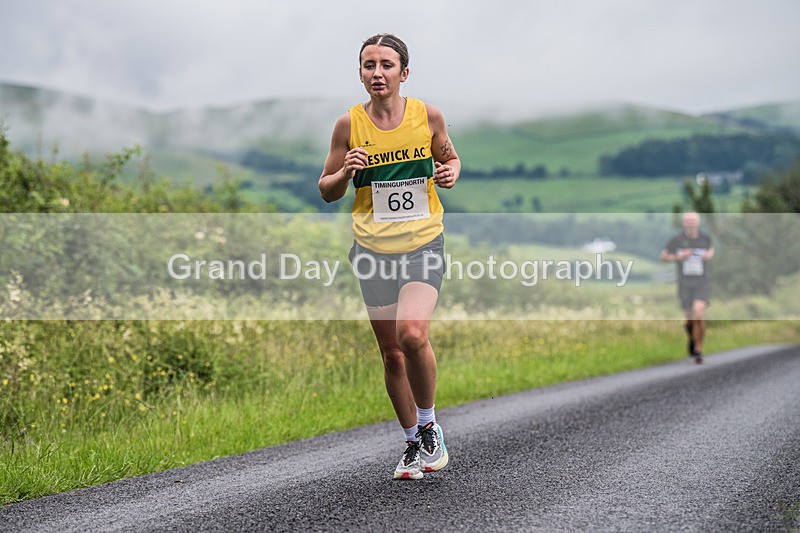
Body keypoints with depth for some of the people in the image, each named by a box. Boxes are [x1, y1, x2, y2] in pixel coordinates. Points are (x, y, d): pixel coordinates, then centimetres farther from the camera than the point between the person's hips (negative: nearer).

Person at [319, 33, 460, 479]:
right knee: (392, 353, 7)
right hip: (374, 250, 2)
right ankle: (414, 442, 26)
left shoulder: (428, 115, -1)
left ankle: (430, 425, 1)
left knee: (413, 335, -23)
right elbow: (327, 191, 6)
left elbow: (450, 158, 18)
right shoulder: (349, 125, -1)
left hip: (424, 244, -2)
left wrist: (451, 172, -5)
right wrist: (345, 173, -15)